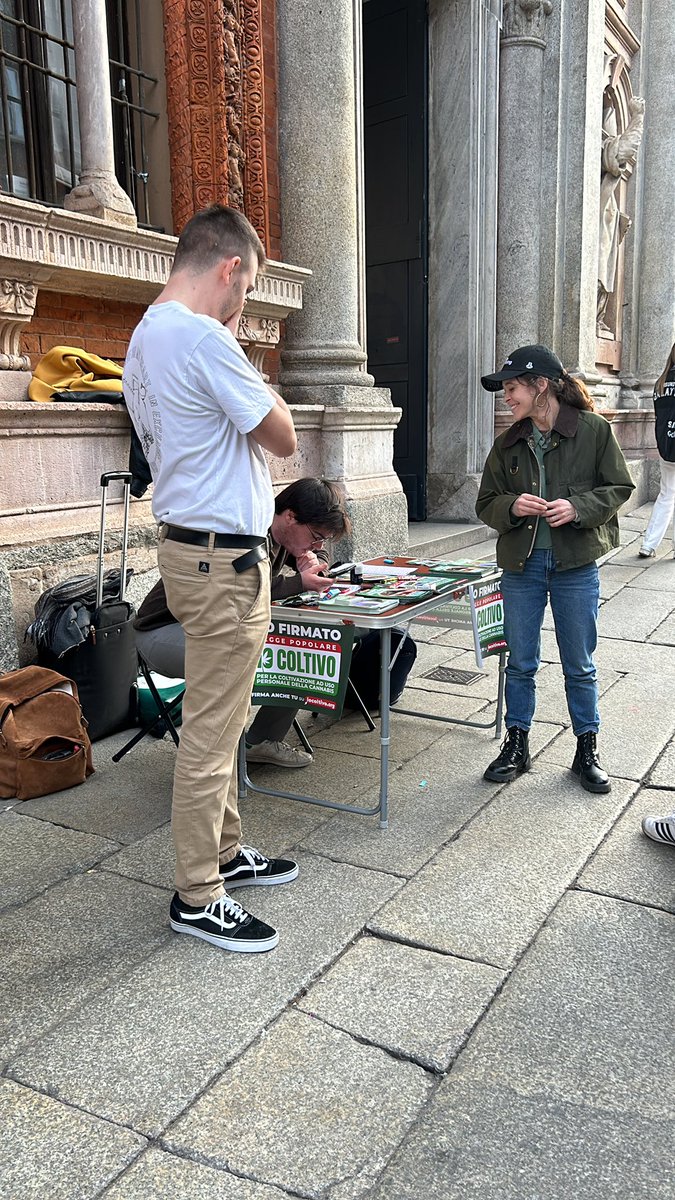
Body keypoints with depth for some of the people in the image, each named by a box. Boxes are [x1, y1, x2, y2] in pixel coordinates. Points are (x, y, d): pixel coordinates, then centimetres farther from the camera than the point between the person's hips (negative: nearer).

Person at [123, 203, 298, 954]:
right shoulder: (204, 338, -18)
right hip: (221, 558, -11)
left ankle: (223, 853, 33)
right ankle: (196, 898, 13)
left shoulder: (144, 336, 14)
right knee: (211, 731, -1)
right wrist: (241, 355, 1)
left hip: (188, 545, 11)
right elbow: (281, 437, -10)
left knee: (218, 719, 19)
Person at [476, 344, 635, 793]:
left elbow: (619, 488, -1)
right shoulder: (509, 443, 4)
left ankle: (587, 751, 25)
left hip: (576, 566, -3)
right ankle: (516, 745, 26)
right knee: (520, 663, 11)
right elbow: (486, 503, 7)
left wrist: (578, 508, -17)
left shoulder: (594, 430, -6)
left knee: (580, 666, 9)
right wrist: (512, 506, -14)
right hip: (522, 564, 3)